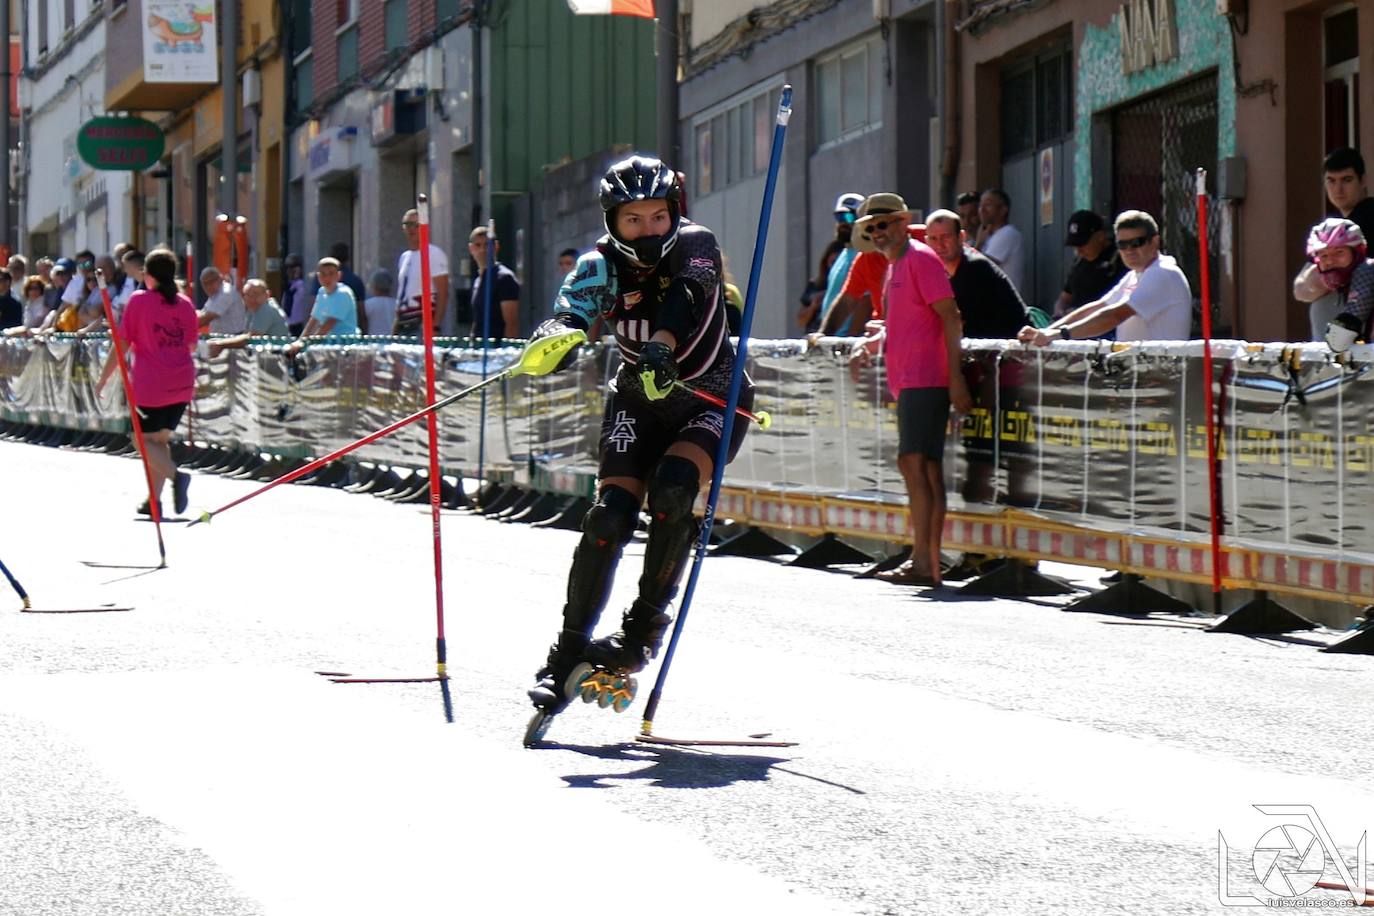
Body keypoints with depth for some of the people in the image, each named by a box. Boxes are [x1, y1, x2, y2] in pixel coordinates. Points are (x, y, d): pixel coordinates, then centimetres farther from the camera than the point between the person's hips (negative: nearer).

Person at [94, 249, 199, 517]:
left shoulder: (139, 301, -7)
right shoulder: (185, 304, 4)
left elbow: (122, 345, -7)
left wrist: (103, 379, 2)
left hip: (150, 385, -5)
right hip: (181, 385, 5)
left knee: (146, 440, 4)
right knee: (161, 439, 15)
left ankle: (176, 475, -23)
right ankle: (154, 500, 10)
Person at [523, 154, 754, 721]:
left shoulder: (695, 245, -17)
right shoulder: (602, 266, -11)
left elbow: (685, 299, -37)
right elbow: (571, 313, -28)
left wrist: (662, 346, -57)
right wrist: (557, 336, -53)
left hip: (712, 398, -2)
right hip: (637, 401, 2)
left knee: (670, 490, -28)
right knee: (611, 514, -16)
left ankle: (647, 622, -11)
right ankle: (570, 647, -5)